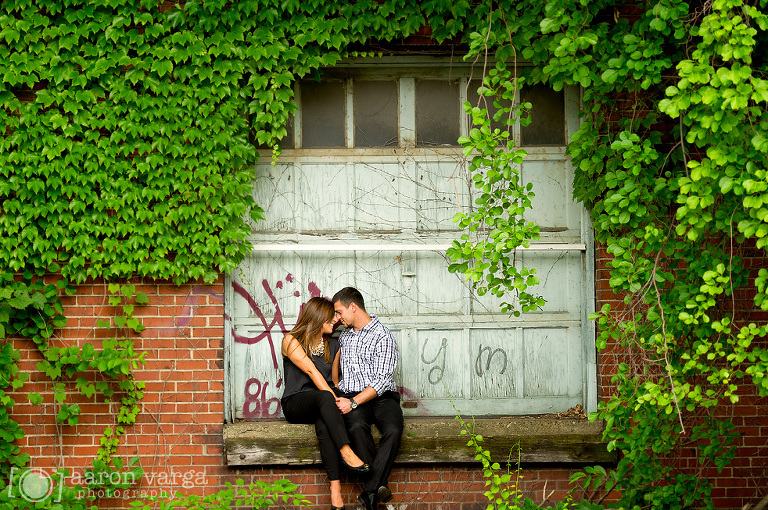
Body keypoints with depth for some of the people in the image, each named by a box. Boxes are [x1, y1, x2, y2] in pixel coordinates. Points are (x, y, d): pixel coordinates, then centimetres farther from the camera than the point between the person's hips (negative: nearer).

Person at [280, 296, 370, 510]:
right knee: (324, 397, -37)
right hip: (295, 404, -3)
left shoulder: (333, 346, 15)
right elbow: (311, 371, -12)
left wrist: (336, 401, -1)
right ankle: (346, 451, -48)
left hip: (321, 405, 3)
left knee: (323, 424, -34)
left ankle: (335, 490, -48)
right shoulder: (291, 341, -1)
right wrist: (332, 398, -22)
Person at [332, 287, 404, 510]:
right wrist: (340, 398, 16)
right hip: (350, 397, 3)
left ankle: (370, 491, -41)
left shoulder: (383, 336, -1)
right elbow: (336, 371, 36)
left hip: (381, 397, -3)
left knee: (393, 430, -36)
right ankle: (379, 486, -38)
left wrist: (353, 402, -19)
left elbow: (381, 381, -9)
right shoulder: (344, 336, 22)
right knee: (356, 427, -34)